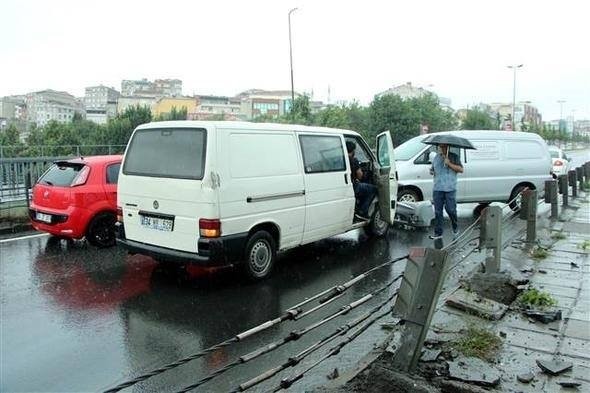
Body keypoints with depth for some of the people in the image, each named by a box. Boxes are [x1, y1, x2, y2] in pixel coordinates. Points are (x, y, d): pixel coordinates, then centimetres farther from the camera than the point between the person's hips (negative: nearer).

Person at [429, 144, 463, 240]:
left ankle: (455, 228, 23)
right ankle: (438, 233, 7)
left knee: (451, 210, -3)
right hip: (437, 189, 4)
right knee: (438, 212, 3)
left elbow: (461, 169, -6)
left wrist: (449, 164, -16)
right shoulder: (436, 158, 16)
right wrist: (431, 171, 6)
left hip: (450, 189, -4)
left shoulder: (454, 157, 2)